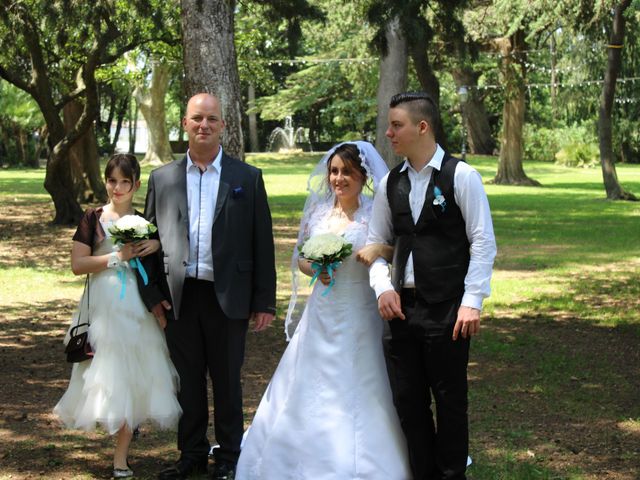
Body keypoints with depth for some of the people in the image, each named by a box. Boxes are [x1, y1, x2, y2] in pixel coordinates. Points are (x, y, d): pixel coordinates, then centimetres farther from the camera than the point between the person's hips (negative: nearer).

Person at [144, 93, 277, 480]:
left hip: (228, 298, -2)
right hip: (179, 298, 2)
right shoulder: (163, 179, 6)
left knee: (227, 380, 8)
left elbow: (262, 242, 0)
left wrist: (265, 301, -3)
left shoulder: (247, 178, 1)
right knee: (187, 381, 10)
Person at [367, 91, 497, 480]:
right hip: (402, 306, 5)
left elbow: (483, 243, -8)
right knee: (408, 399, 10)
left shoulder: (461, 176, -7)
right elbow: (377, 243, 14)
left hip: (447, 308, -5)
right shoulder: (391, 183, 8)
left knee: (450, 399, 5)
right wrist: (384, 288, -3)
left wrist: (472, 302, -14)